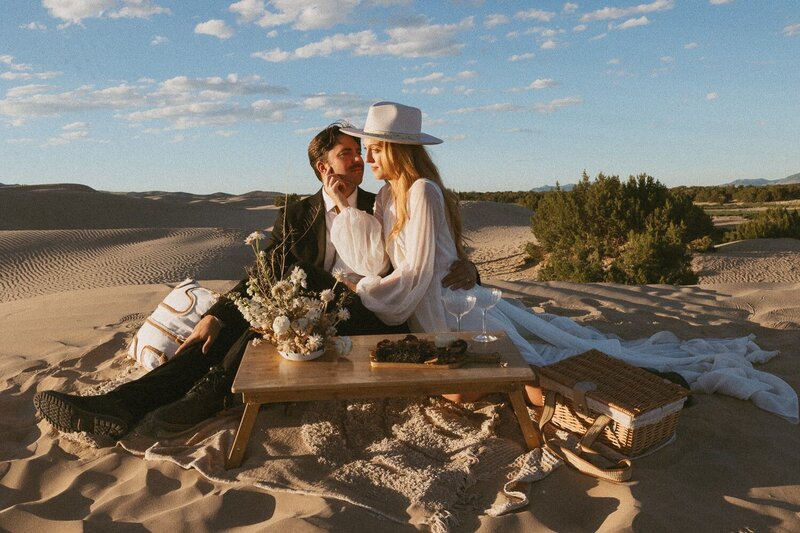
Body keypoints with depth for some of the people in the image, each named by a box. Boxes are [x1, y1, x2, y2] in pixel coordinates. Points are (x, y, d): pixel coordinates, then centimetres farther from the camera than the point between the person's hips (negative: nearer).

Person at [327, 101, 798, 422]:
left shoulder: (423, 192, -20)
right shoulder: (388, 197, 7)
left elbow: (415, 274, -21)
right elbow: (372, 260, -1)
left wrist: (360, 290, -10)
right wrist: (343, 207, -4)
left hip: (456, 309, -8)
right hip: (434, 316, 8)